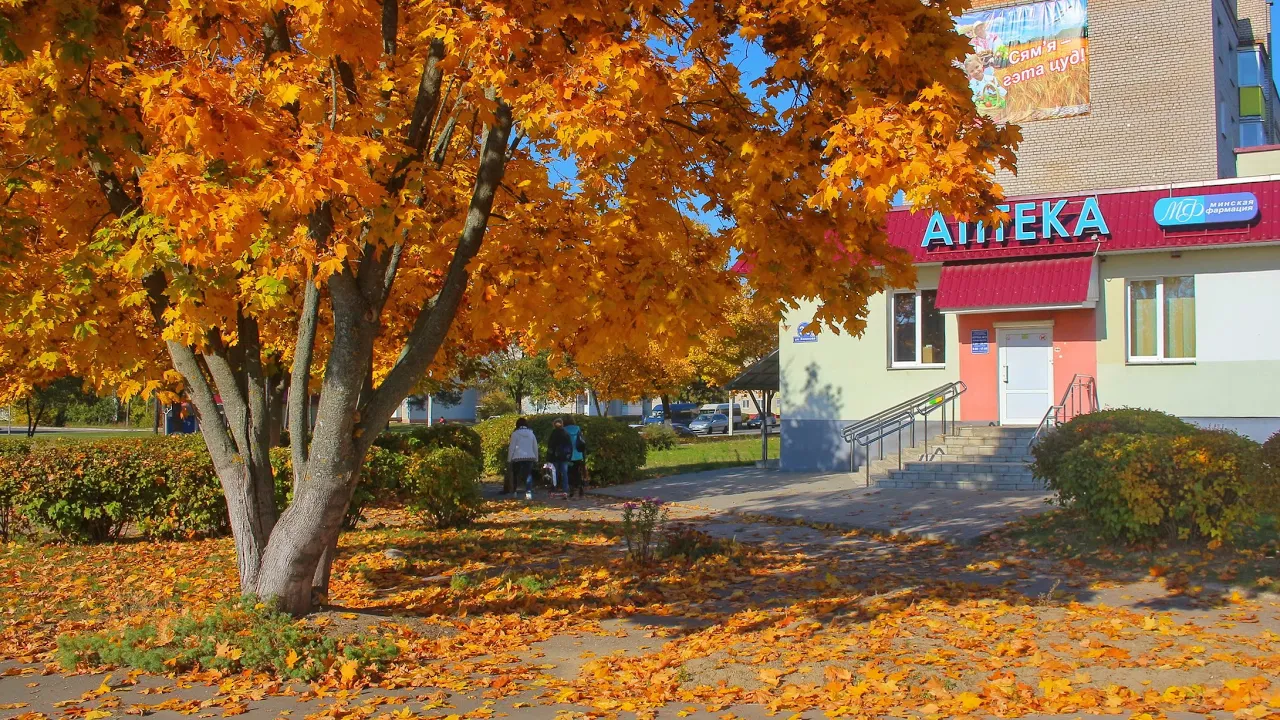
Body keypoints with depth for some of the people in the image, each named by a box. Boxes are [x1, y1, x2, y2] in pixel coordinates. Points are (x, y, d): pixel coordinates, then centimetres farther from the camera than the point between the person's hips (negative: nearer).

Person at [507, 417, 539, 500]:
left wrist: (509, 459, 1)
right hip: (529, 457, 3)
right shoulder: (531, 433, 8)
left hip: (518, 458, -3)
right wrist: (536, 459, 20)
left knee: (515, 475, 13)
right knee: (528, 475, 1)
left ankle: (514, 491, 15)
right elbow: (535, 447, 13)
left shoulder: (515, 433, -4)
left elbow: (511, 447, -5)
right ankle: (528, 492, -14)